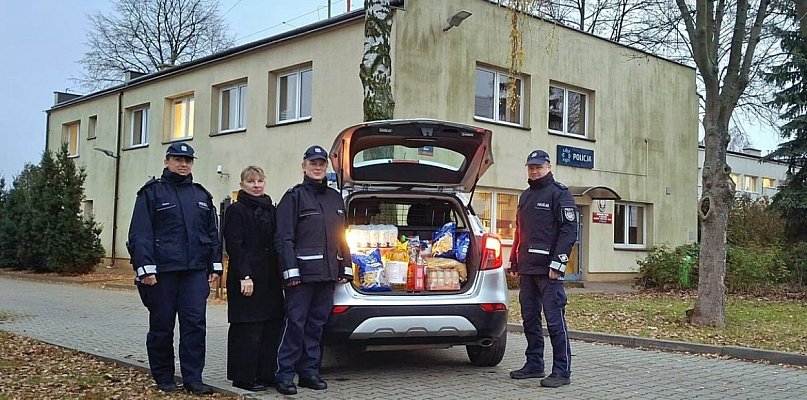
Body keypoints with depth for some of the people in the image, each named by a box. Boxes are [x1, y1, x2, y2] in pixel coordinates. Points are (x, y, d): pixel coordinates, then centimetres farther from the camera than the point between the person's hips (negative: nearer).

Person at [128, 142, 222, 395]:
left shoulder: (202, 195, 15)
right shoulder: (152, 192, 1)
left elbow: (213, 233, 16)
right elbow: (140, 234, -6)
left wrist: (215, 266, 9)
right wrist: (145, 268, -14)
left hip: (196, 271, 4)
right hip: (162, 271, -3)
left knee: (195, 323, -1)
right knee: (162, 325, 5)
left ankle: (193, 379, 5)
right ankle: (164, 378, 18)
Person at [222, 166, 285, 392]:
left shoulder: (270, 210, 17)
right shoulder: (236, 210, -3)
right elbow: (234, 246, -10)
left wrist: (281, 275, 11)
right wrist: (244, 276, -18)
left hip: (270, 279, 7)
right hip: (247, 278, -7)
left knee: (272, 328, 7)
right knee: (248, 331, -4)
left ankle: (266, 374, 17)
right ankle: (244, 378, 5)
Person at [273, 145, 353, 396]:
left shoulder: (335, 198, 18)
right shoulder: (294, 196, 0)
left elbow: (341, 237, 21)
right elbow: (284, 238, -7)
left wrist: (345, 268, 13)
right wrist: (290, 270, -15)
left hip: (328, 273, 6)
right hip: (302, 273, -6)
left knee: (316, 324, 10)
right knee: (295, 323, -5)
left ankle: (309, 371, 18)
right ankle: (284, 374, 2)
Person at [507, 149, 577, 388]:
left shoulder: (559, 193, -4)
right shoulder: (525, 196, 21)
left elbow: (569, 230, -12)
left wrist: (557, 263, -18)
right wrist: (514, 262, 20)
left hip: (548, 270, -8)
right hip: (527, 270, 8)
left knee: (555, 319, -6)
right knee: (529, 318, 11)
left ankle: (562, 371, -1)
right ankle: (534, 365, 21)